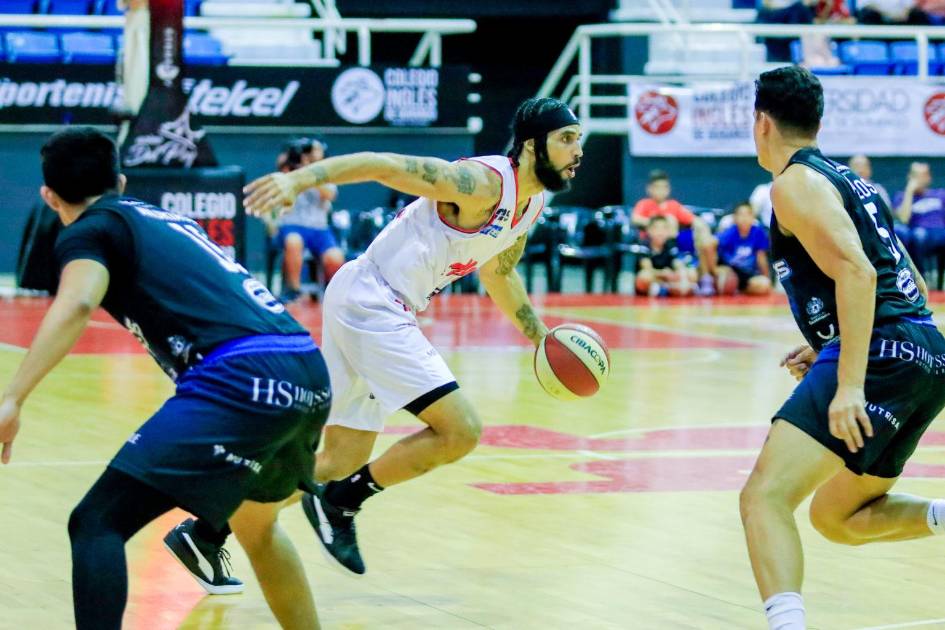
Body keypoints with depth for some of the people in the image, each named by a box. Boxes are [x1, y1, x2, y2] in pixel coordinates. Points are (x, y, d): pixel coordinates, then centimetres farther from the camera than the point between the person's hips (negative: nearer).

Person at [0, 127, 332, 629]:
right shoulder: (166, 221, 29)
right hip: (311, 372, 8)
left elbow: (76, 306, -14)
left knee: (97, 525, -7)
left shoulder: (88, 231, 7)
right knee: (255, 526, 33)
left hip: (242, 379, -8)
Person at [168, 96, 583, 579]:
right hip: (371, 300, -10)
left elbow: (498, 272, 30)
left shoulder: (532, 204, 12)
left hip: (376, 311, 10)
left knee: (341, 462, 12)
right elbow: (380, 164, -23)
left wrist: (540, 336, 28)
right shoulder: (481, 182, -17)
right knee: (460, 431, -14)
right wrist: (300, 178, -34)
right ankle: (339, 503, -1)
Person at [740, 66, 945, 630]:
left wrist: (850, 382, -24)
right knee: (836, 517, 23)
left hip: (884, 360, -10)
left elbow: (857, 272, -19)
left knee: (766, 497, -21)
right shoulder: (851, 181, 25)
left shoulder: (797, 182, -3)